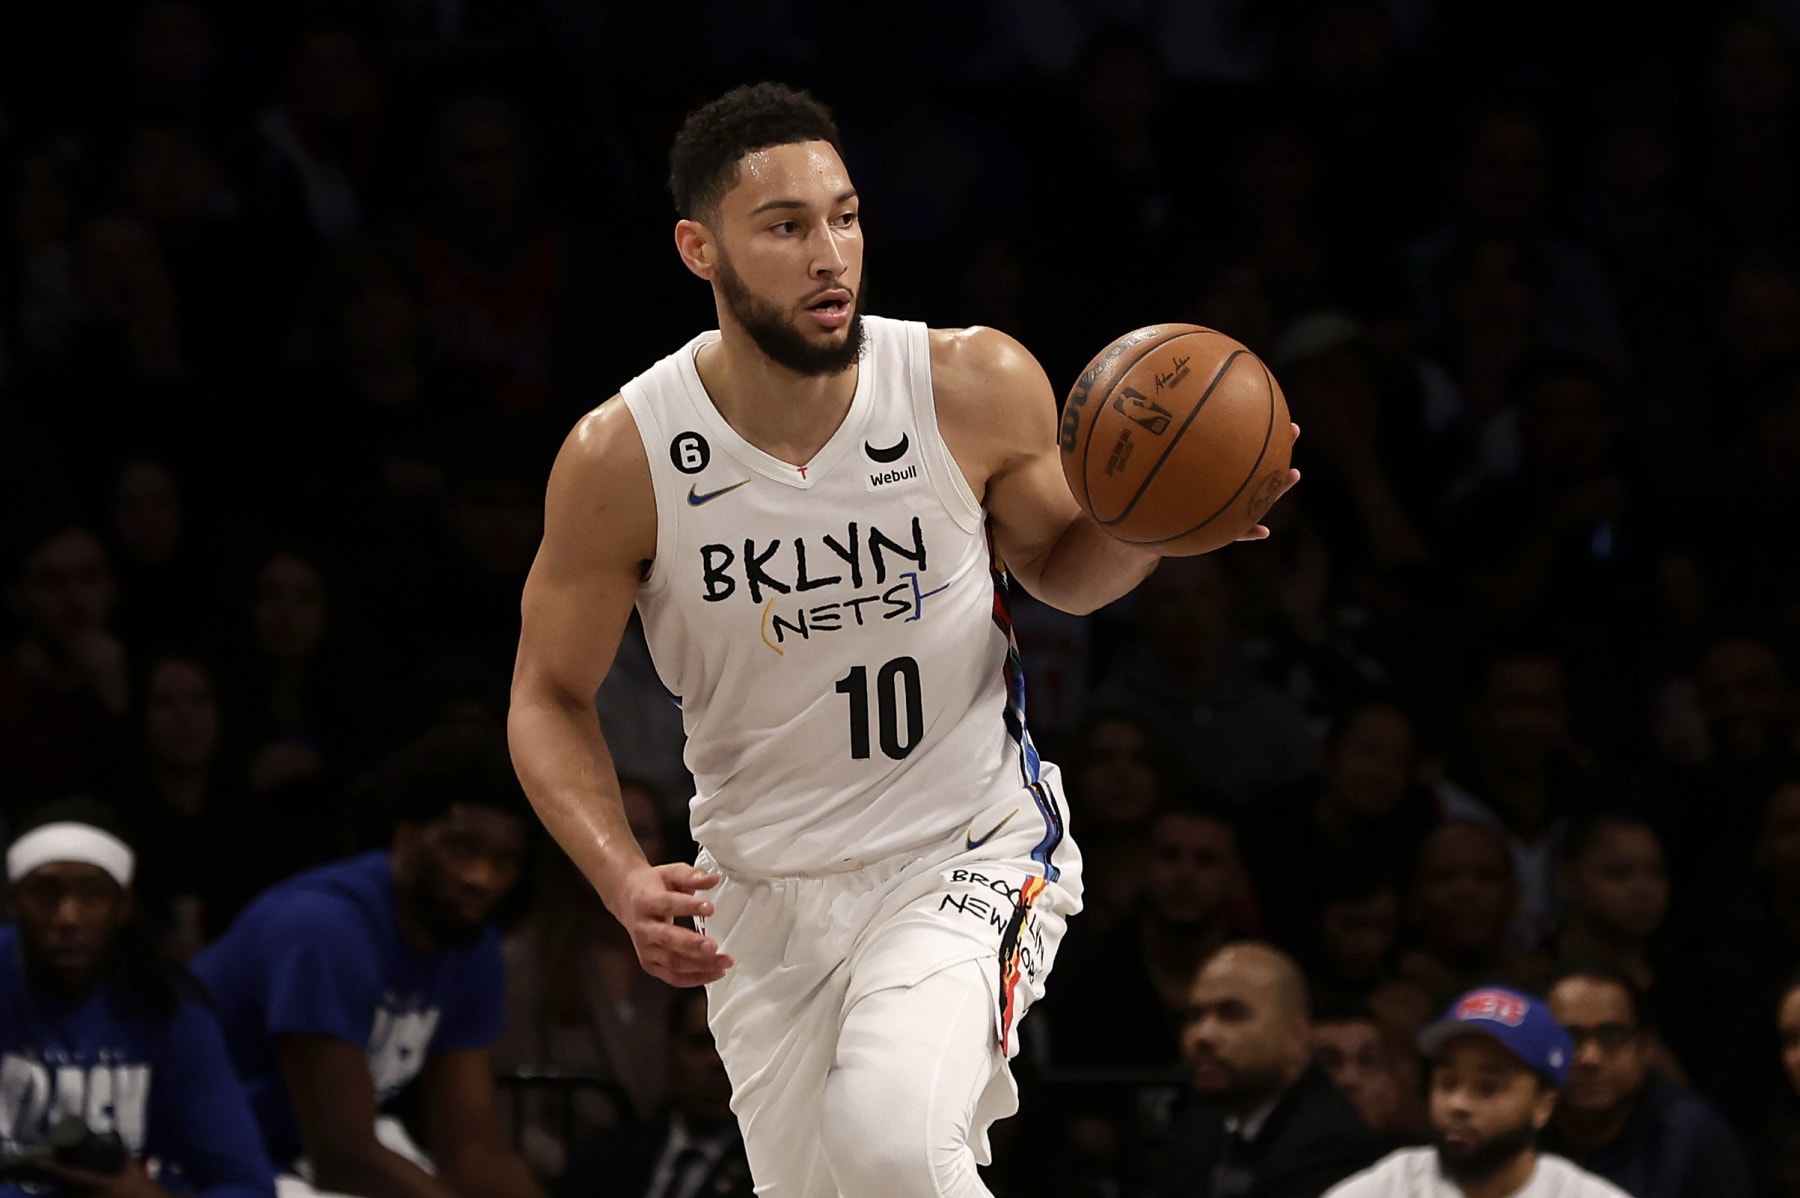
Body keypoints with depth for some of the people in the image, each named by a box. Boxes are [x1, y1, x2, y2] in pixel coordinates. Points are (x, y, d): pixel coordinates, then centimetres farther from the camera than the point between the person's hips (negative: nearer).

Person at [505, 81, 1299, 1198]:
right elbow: (551, 699, -1)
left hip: (970, 853, -2)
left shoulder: (979, 387, -13)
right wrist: (624, 880, -17)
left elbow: (1061, 568, 7)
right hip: (761, 893, 2)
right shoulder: (621, 459, -14)